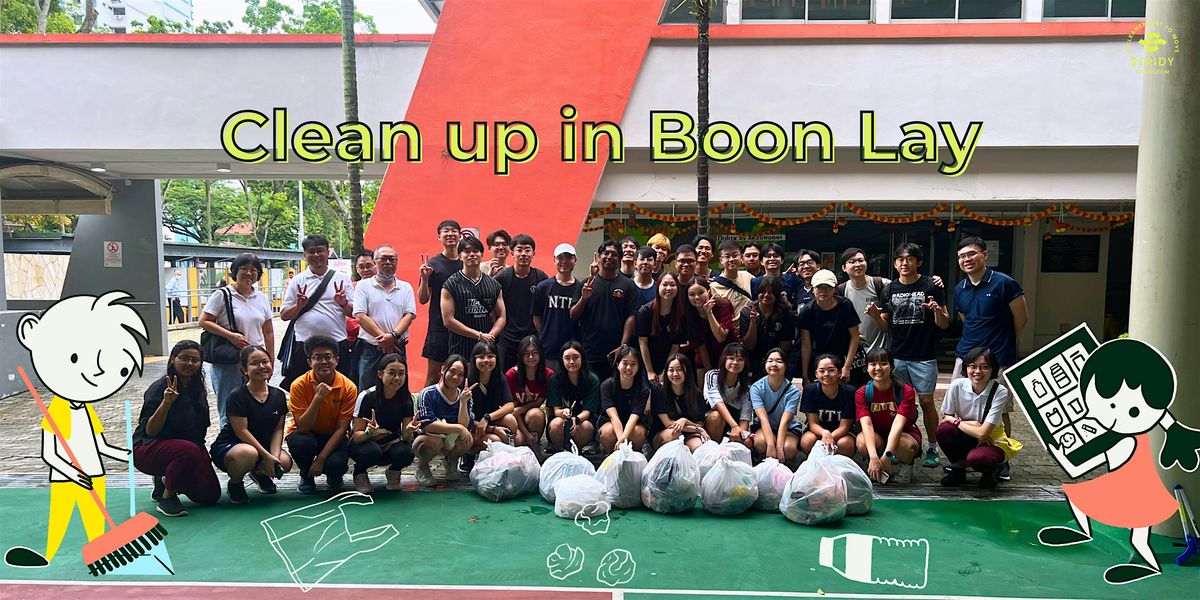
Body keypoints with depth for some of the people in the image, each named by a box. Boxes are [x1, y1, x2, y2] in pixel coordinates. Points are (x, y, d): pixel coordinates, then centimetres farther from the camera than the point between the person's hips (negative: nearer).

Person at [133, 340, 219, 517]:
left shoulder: (197, 388, 4)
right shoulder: (159, 388, -17)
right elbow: (150, 431, -25)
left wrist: (203, 452, 8)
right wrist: (166, 403, -37)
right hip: (148, 450, -7)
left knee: (210, 496, -6)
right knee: (188, 450, -39)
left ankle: (165, 480, 19)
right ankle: (166, 496, -14)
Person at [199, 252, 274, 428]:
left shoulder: (262, 298, 11)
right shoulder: (222, 295, -3)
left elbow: (268, 332, 14)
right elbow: (204, 322, -7)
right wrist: (230, 336, -17)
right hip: (227, 363, -4)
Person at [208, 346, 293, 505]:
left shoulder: (278, 395, 1)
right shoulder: (238, 396, -16)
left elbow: (278, 429, 1)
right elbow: (241, 431, -19)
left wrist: (274, 456, -16)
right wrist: (266, 455, -22)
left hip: (263, 446, 5)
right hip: (227, 446, -5)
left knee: (285, 462, -23)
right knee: (248, 453, -39)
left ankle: (259, 473, 13)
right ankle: (234, 483, -4)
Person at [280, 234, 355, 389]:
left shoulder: (342, 279, 7)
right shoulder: (297, 281, 8)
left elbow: (353, 313, 5)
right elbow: (284, 315, 7)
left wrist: (343, 304, -15)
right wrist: (298, 306, -12)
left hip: (337, 343, 0)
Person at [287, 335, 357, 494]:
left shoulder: (349, 387, -16)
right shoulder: (299, 385, -18)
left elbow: (341, 428, -15)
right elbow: (302, 427, -22)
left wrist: (321, 459, -23)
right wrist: (318, 398, -34)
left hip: (333, 437, 0)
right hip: (306, 433, 0)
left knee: (336, 465, -30)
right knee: (301, 442, -35)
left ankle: (333, 476, 10)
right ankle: (306, 476, -1)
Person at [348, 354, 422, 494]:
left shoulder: (406, 398, -11)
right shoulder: (367, 396, -22)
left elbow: (405, 437, -11)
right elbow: (356, 436, -20)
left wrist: (408, 430, -35)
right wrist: (369, 433, -43)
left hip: (391, 444, 2)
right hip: (363, 443, -2)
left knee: (406, 453, -30)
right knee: (372, 451, -36)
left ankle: (393, 472, 6)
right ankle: (360, 473, 0)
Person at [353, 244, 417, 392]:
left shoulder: (406, 287, 11)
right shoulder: (363, 286, 4)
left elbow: (409, 315, 1)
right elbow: (360, 316, -6)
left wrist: (393, 335, -16)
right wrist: (383, 337, -13)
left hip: (398, 349, 2)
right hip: (370, 350, -2)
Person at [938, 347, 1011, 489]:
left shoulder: (1000, 392, -22)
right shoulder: (957, 385, -14)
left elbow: (982, 433, -26)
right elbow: (946, 417, -5)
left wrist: (958, 422, -16)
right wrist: (970, 424, -19)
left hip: (990, 442, -3)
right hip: (965, 440, 3)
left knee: (976, 458, -36)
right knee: (943, 429, -28)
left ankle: (990, 471, 3)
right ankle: (957, 469, -1)